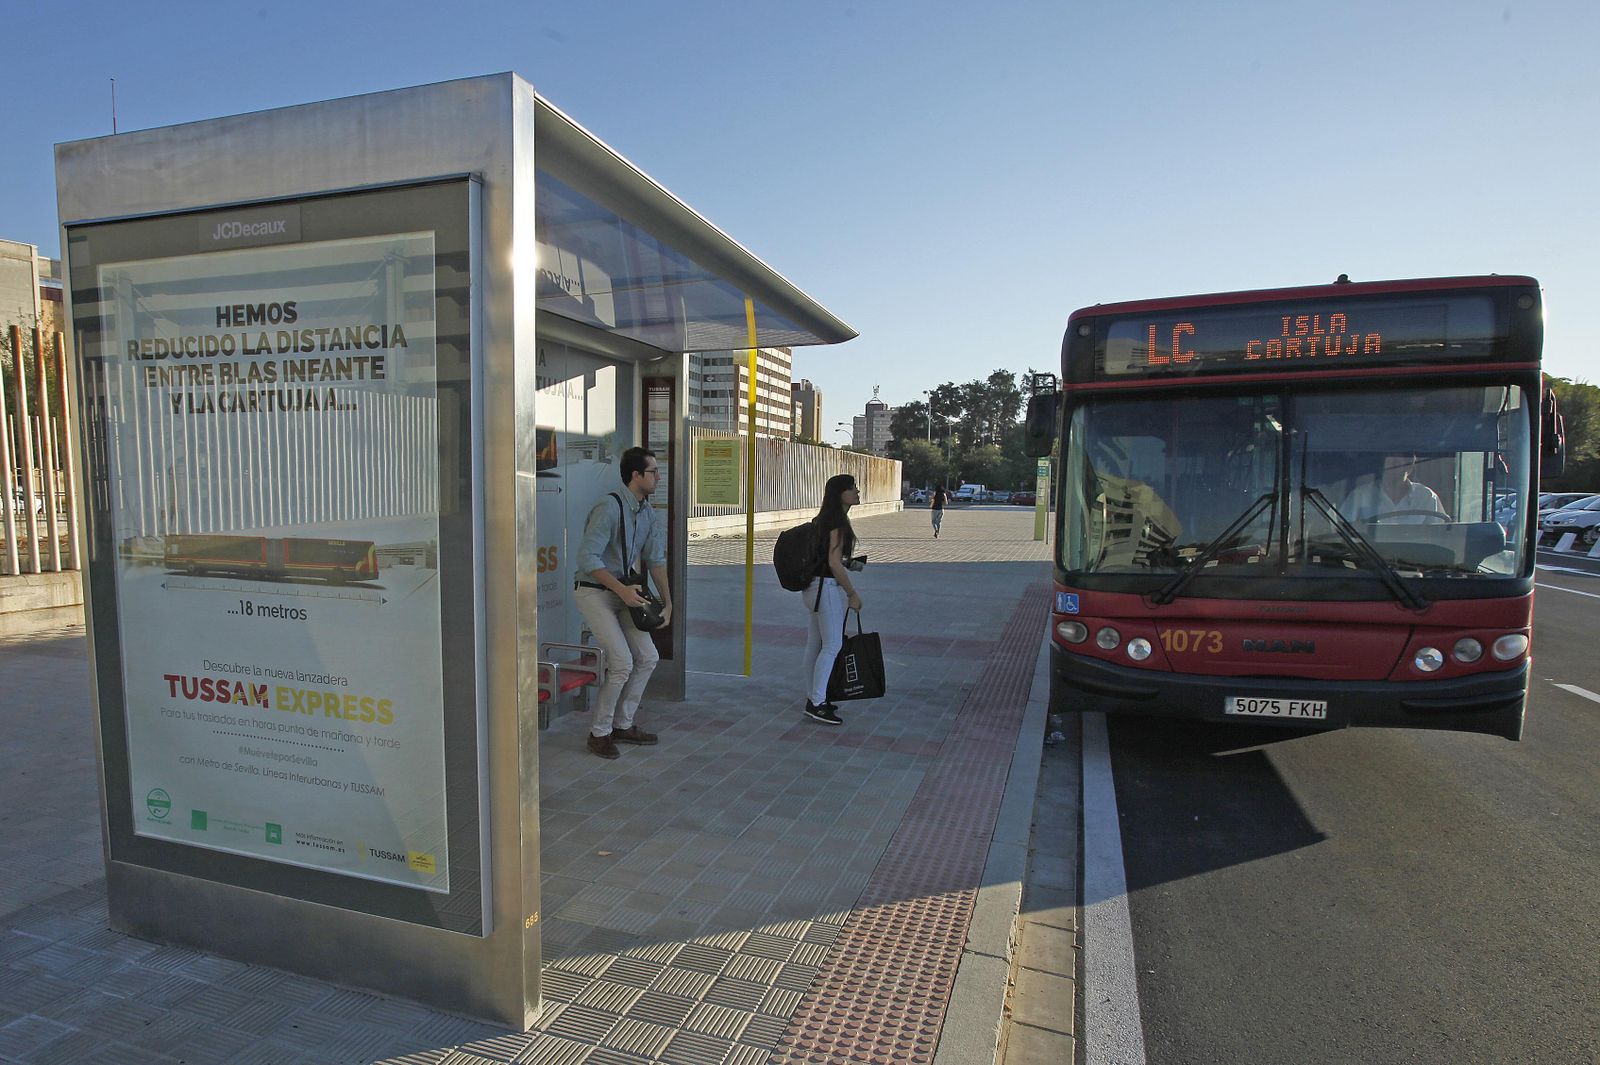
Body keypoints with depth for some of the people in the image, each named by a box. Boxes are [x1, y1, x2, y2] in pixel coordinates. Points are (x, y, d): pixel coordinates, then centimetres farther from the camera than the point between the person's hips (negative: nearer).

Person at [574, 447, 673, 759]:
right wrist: (622, 589, -29)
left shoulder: (649, 514, 4)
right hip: (594, 592, -8)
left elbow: (656, 560, 11)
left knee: (648, 658, 7)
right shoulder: (609, 508, -22)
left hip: (623, 592, 9)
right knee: (622, 663, -14)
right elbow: (587, 557, -27)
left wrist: (668, 603, 8)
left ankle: (622, 725, 22)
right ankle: (599, 733, 6)